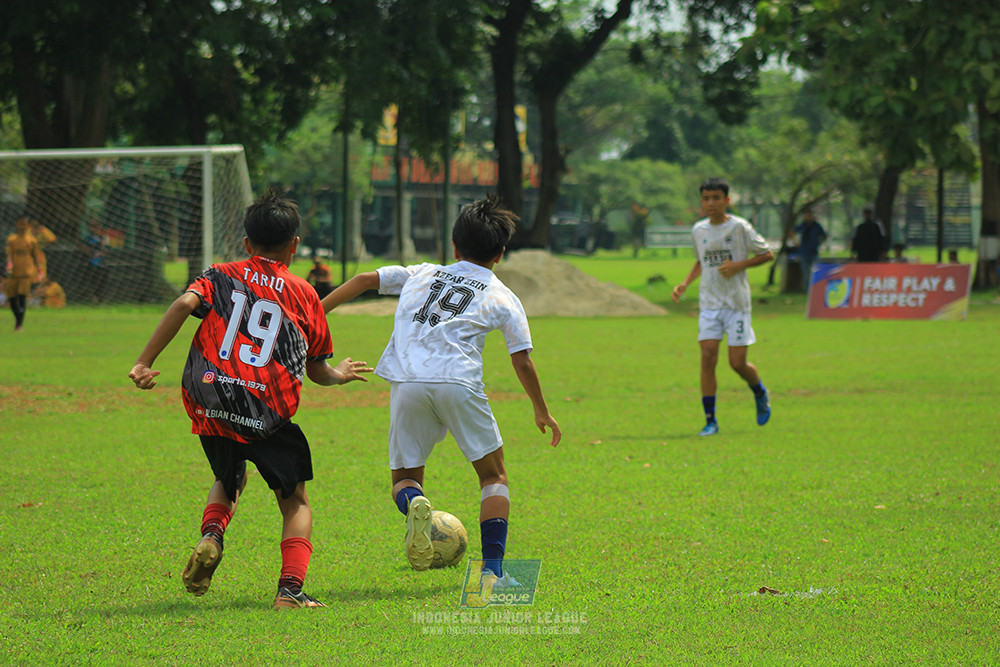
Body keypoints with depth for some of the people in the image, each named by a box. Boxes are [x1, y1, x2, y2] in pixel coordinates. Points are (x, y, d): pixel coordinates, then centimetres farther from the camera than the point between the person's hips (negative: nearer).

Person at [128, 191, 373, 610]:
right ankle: (291, 587, -8)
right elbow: (317, 371, 17)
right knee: (295, 501, 11)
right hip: (268, 414, -2)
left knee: (229, 480, 29)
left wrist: (144, 362, -8)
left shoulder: (222, 277, 13)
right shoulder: (305, 295, 13)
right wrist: (340, 375, 41)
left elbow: (185, 304, -8)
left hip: (211, 407, 2)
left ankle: (211, 535, -1)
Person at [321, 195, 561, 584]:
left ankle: (414, 501, -23)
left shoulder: (420, 275, 25)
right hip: (458, 383, -2)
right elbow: (522, 363, 15)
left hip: (406, 384, 2)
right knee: (494, 475, 13)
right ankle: (492, 570, -2)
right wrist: (541, 411, 28)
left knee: (405, 477, 15)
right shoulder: (503, 298, 17)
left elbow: (365, 280, 16)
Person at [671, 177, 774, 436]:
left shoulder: (739, 227, -7)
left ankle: (760, 394, 29)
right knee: (708, 357, -10)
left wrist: (738, 265, -15)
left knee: (737, 362, -4)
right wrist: (685, 284, 8)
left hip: (737, 302, -3)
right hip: (709, 303, 3)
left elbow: (767, 254, -1)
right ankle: (710, 420, -5)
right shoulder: (698, 230, 7)